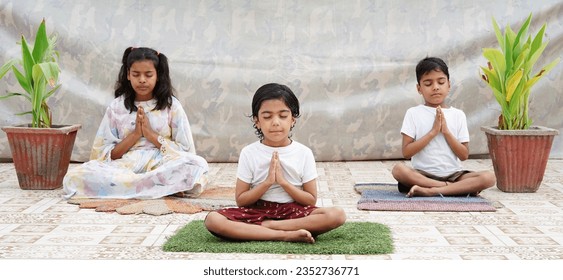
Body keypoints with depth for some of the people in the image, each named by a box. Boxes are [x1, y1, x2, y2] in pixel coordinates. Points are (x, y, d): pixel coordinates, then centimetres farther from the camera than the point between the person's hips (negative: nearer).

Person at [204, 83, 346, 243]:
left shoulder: (304, 153, 0)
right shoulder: (249, 153, 0)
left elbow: (311, 200, -1)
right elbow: (240, 200, -2)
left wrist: (283, 182, -14)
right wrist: (267, 182, -16)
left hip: (293, 211, 0)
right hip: (257, 211, 0)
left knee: (337, 215, -27)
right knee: (212, 220, -29)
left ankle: (264, 226, -24)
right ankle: (286, 235, -30)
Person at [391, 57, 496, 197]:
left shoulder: (458, 115, 8)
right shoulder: (413, 113, 2)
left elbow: (464, 155, 3)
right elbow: (406, 152, -7)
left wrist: (446, 131, -9)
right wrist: (433, 131, -12)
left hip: (453, 174, 2)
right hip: (423, 174, -2)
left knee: (489, 177, -22)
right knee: (398, 169, -33)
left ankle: (431, 191, -27)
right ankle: (459, 188, -25)